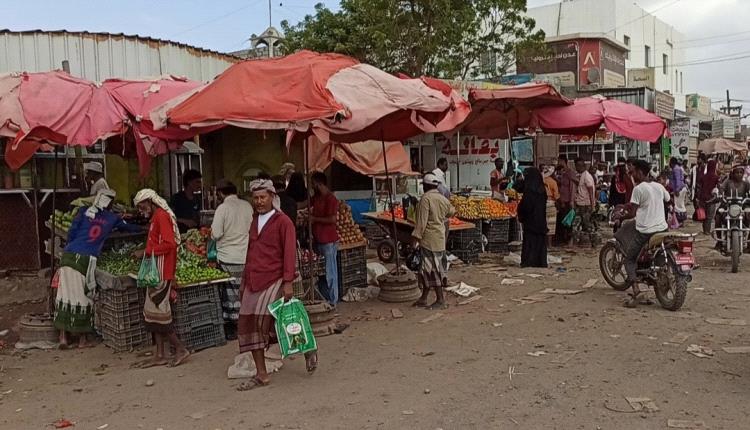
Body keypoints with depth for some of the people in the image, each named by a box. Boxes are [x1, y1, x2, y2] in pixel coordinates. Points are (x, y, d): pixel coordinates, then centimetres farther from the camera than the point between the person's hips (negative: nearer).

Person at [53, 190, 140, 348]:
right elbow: (128, 227, 29)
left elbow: (71, 232, 6)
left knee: (67, 293, 4)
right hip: (88, 259, -2)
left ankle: (63, 335, 6)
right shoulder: (112, 218, 12)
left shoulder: (84, 211, 12)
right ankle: (81, 336, 16)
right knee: (84, 296, 8)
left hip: (70, 255, 2)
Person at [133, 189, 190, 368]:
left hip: (162, 273, -10)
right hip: (156, 272, 10)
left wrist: (146, 252, -17)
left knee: (158, 313, -7)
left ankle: (180, 349, 2)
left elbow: (169, 244, -22)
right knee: (153, 312, 10)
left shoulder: (162, 216, -11)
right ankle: (160, 355, 14)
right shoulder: (156, 218, 19)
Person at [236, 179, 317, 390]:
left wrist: (288, 282, -17)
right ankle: (261, 375, 12)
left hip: (274, 281, -7)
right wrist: (245, 282, 21)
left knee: (266, 321, -15)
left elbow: (289, 253, -10)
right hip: (253, 282, 7)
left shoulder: (283, 222, -4)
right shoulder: (254, 222, 18)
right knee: (248, 325, 2)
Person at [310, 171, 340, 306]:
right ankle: (324, 298, 24)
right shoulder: (316, 197, 11)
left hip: (328, 241, -9)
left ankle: (333, 300, 8)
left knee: (330, 271, -1)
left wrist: (315, 219, -15)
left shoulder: (330, 199, -15)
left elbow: (332, 219, -22)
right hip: (318, 240, 9)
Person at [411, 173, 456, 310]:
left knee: (432, 269, -4)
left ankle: (440, 300, -1)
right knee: (428, 269, 14)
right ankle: (424, 298, 20)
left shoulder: (426, 198, -14)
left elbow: (422, 220, -18)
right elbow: (451, 211, 28)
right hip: (440, 238, 9)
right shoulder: (443, 199, 10)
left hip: (429, 239, -9)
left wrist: (416, 236, -15)